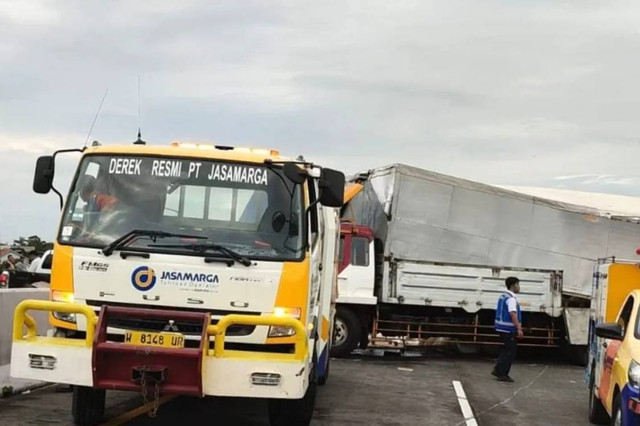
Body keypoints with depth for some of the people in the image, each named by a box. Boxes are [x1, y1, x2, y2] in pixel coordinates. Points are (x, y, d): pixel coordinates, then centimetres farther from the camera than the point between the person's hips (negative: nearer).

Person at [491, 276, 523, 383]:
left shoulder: (503, 297, 14)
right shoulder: (511, 298, -16)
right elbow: (513, 314, -26)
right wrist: (519, 329, -29)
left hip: (502, 328, 9)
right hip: (509, 329, -9)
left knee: (506, 350, 19)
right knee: (510, 352, -1)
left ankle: (498, 370, 18)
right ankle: (502, 374, 2)